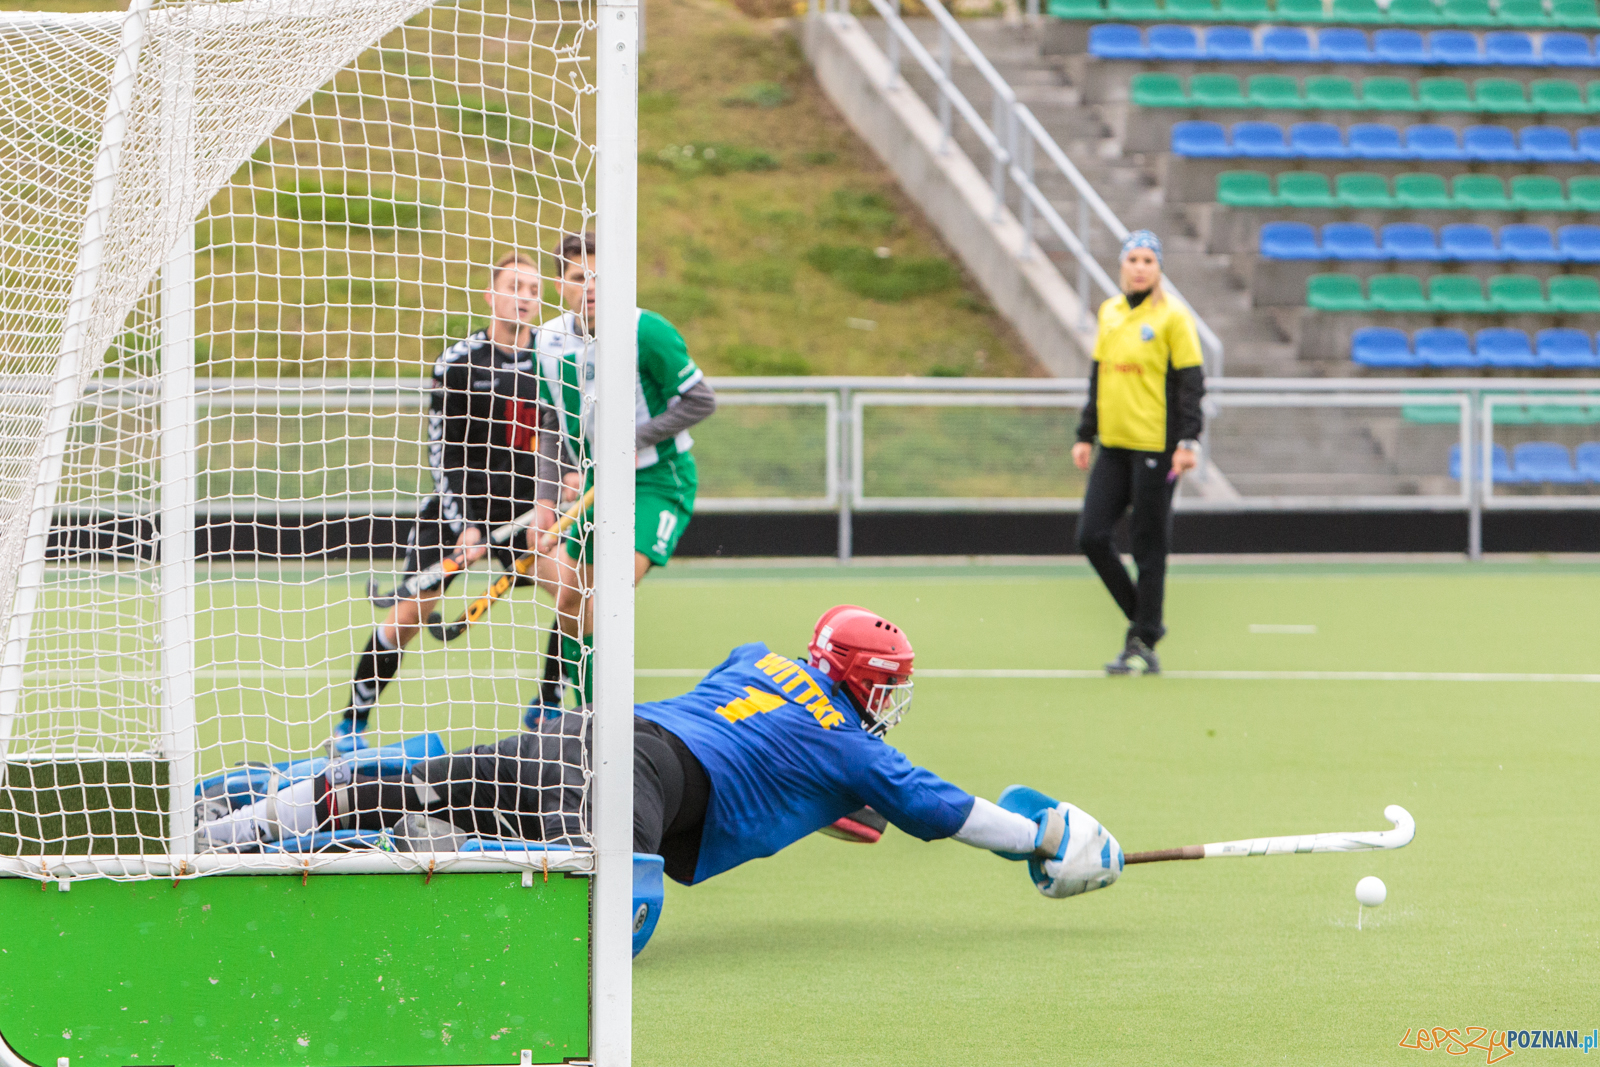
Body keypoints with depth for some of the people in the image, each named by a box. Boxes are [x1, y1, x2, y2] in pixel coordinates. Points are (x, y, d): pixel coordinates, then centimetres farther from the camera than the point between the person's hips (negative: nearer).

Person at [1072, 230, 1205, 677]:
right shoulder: (1108, 313, 11)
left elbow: (1190, 382, -8)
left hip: (1155, 447, -6)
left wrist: (1188, 440, -16)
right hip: (1113, 447, 6)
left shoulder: (1172, 317, -6)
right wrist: (1086, 435, 16)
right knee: (1091, 536, 0)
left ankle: (1143, 645, 6)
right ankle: (1145, 619, 16)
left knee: (1148, 547, -1)